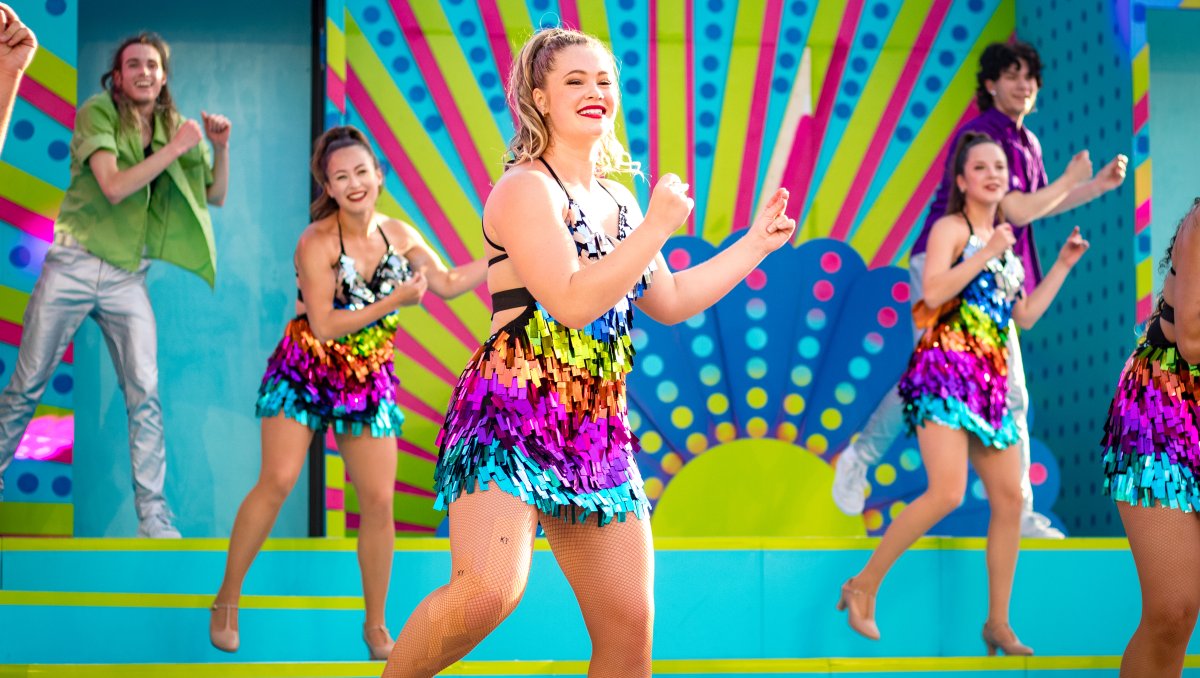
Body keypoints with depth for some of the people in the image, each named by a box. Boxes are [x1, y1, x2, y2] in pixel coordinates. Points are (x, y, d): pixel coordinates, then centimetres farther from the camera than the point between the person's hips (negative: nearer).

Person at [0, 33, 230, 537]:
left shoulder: (172, 126, 7)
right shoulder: (97, 113, -5)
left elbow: (216, 197, 13)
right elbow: (114, 187, -18)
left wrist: (220, 148, -3)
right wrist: (175, 149, -20)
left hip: (128, 277, 3)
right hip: (74, 265, -3)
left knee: (145, 395, -4)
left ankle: (153, 517, 0)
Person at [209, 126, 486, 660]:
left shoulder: (400, 235, -1)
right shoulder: (316, 242, -16)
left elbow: (449, 284, 9)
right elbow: (324, 325, -20)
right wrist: (394, 302, -24)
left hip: (368, 382, 4)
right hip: (304, 373, -4)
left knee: (378, 502, 0)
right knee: (278, 481, -14)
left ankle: (376, 626, 14)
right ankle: (227, 600, 3)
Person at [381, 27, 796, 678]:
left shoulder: (619, 201, 18)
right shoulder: (525, 189, -7)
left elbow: (671, 301, 28)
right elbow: (573, 302, -19)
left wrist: (756, 243, 30)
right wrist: (659, 226, -14)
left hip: (597, 429, 8)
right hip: (512, 410, -8)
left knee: (629, 624, 3)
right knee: (486, 594, -28)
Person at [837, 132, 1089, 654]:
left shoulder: (1004, 241, 20)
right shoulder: (951, 228, -2)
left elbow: (1025, 316, 21)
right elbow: (933, 292, -18)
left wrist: (1063, 265, 18)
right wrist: (987, 252, -15)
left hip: (991, 380, 8)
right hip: (945, 369, -8)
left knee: (1010, 500, 3)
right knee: (947, 494, -20)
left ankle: (998, 625, 11)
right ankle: (864, 587, -5)